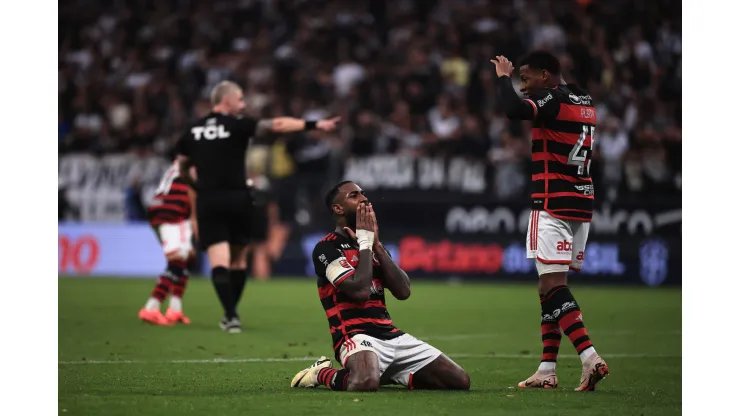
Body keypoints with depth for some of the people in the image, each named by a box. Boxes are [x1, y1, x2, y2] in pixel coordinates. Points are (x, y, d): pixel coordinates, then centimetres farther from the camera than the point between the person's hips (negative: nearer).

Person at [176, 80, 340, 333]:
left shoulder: (193, 131, 8)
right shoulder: (237, 125, -3)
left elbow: (182, 163, 18)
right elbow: (278, 125, -10)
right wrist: (314, 125, -12)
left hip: (208, 201, 1)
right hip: (236, 199, -1)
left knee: (219, 262, -5)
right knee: (239, 260, 18)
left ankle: (231, 315, -21)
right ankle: (230, 314, 23)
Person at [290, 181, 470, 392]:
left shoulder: (372, 244, 20)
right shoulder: (327, 248, -4)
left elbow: (403, 291, 6)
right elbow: (360, 291, -19)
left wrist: (376, 244, 2)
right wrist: (365, 243, -7)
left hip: (392, 335, 8)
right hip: (356, 336, -8)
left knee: (460, 381, -1)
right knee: (365, 383, -42)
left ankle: (388, 374, 15)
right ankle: (321, 374, -7)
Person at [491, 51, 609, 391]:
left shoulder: (553, 99, -11)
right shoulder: (584, 102, 15)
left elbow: (514, 110, -27)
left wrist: (504, 77, -8)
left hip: (553, 205, -9)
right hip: (582, 202, 9)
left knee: (553, 285, -12)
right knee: (551, 286, 11)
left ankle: (590, 358, -23)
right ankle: (547, 370, 11)